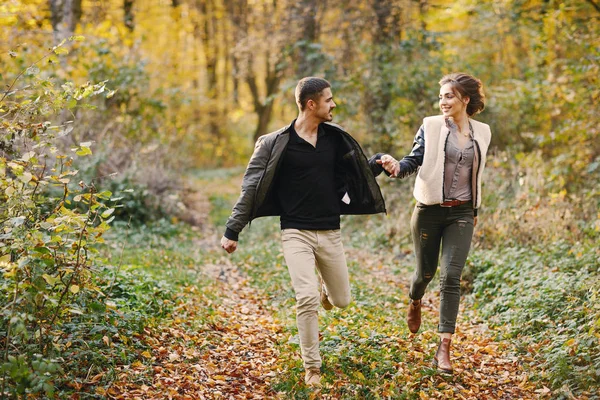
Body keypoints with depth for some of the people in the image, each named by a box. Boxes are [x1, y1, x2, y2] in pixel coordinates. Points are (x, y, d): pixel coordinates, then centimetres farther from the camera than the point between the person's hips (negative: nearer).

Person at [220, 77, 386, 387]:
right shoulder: (276, 143, -9)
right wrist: (232, 231, -9)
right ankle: (312, 367, 2)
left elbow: (358, 169, 20)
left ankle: (325, 287, 49)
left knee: (341, 300, 11)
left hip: (330, 232, 4)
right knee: (307, 298, -16)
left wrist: (379, 163, 1)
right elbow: (251, 189, -7)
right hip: (296, 233, -4)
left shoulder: (334, 138, 3)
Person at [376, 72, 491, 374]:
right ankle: (415, 303, 48)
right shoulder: (431, 126, -3)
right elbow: (414, 161, -9)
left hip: (461, 214, 1)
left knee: (451, 277, -9)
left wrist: (475, 210, 23)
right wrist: (395, 167, -31)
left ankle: (444, 349, -7)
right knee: (426, 271, 10)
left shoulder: (482, 133, 6)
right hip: (429, 211, -1)